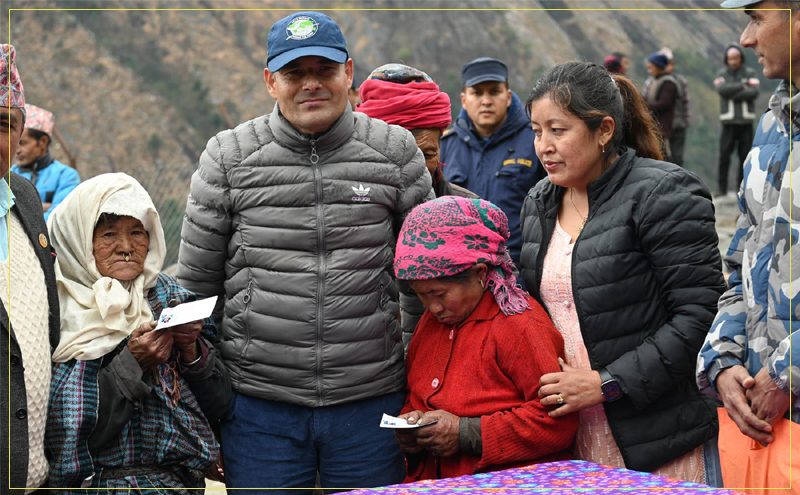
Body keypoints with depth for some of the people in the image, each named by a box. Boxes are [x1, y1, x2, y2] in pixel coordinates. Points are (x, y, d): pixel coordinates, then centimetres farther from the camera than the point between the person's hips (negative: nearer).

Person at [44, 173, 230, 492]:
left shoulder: (169, 296, 10)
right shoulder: (58, 313, -1)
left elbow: (218, 407, 9)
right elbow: (63, 431, -8)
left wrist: (192, 351, -6)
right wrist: (131, 364, -13)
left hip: (179, 480, 3)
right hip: (95, 483, -3)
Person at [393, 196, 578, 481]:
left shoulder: (519, 325, -10)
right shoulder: (432, 319, 14)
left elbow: (558, 420, -16)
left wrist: (467, 434, -16)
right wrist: (410, 419, 2)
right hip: (433, 481, 6)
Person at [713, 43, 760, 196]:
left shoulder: (750, 73, 6)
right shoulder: (722, 73, 7)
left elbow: (755, 92, -9)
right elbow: (722, 89, -12)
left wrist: (733, 95, -12)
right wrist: (742, 86, -9)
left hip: (746, 121, 1)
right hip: (728, 121, -1)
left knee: (745, 155, 2)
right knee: (724, 155, -7)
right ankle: (721, 188, -2)